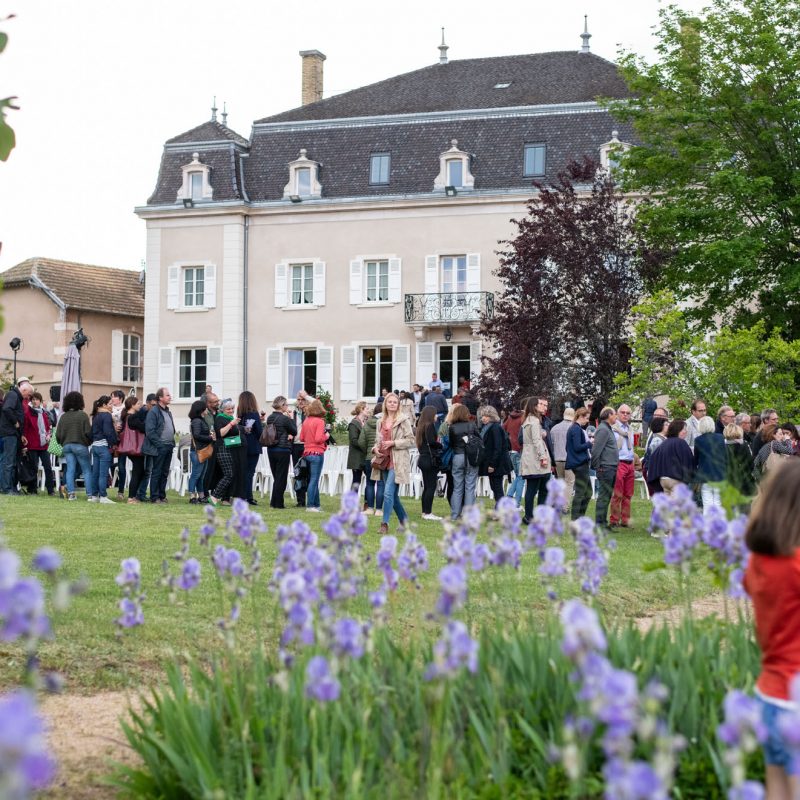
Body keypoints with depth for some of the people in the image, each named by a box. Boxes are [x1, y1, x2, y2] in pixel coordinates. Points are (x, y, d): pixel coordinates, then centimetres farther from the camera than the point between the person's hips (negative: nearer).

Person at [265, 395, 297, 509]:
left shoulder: (269, 418, 5)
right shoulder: (285, 419, -15)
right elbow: (294, 432, -5)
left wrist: (288, 435, 3)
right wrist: (291, 418, 2)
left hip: (271, 449, 7)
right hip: (283, 450, -7)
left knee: (276, 477, 16)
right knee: (281, 477, 2)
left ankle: (273, 502, 18)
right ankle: (278, 503, 4)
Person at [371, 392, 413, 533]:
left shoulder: (403, 420, -4)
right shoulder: (382, 421, 14)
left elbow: (410, 440, -7)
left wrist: (393, 443, -15)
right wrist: (376, 448, 3)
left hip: (397, 461, -7)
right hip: (384, 460, 7)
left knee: (388, 492, -14)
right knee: (393, 494, 12)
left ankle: (385, 523, -10)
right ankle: (404, 520, 26)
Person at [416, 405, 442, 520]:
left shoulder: (421, 426, 14)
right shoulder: (430, 425, -11)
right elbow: (431, 441, -21)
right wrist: (441, 445, -7)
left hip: (423, 458, 9)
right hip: (430, 459, -9)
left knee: (426, 487, 13)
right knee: (431, 486, -5)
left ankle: (425, 512, 16)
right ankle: (428, 513, -6)